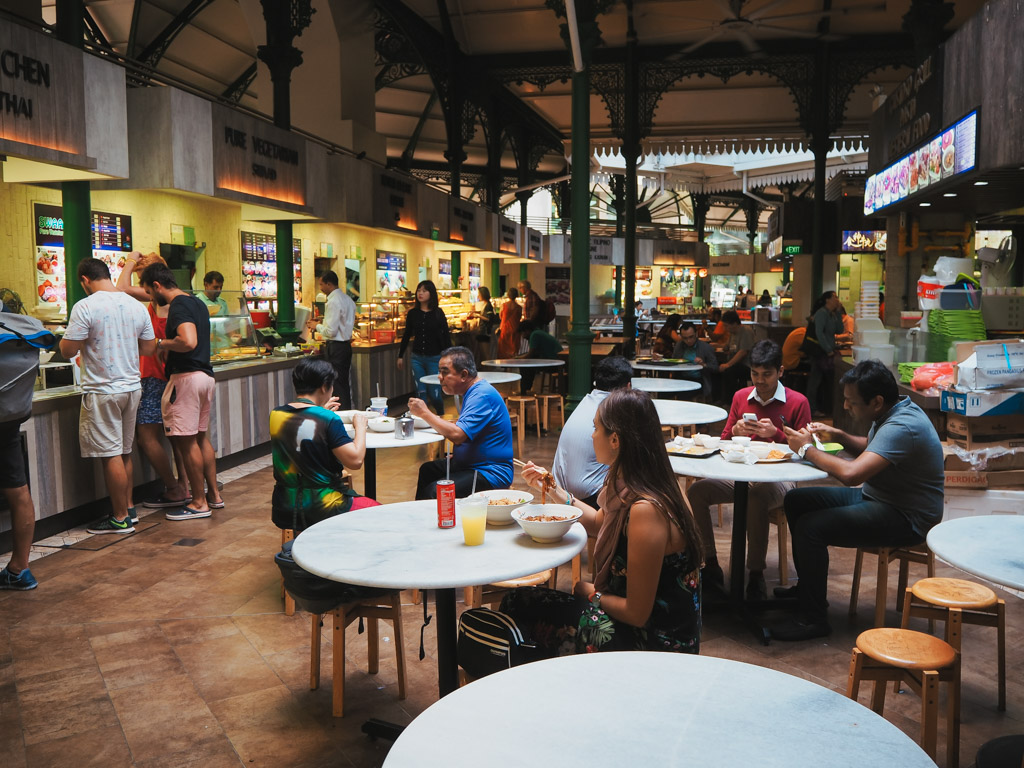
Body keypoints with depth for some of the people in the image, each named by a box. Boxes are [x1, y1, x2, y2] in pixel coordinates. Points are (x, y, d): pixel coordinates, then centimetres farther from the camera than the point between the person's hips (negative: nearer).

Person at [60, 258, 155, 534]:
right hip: (132, 387, 7)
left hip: (103, 392, -6)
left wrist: (64, 337, 8)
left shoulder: (85, 307, -13)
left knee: (111, 455, 0)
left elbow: (68, 350, -13)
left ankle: (120, 518, 7)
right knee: (125, 452, 17)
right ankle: (129, 507, 25)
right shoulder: (136, 306, 5)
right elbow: (148, 348, 11)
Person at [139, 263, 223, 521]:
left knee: (186, 441, -3)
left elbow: (188, 342, -30)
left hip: (187, 377, -10)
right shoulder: (197, 303, 16)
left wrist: (162, 344, -13)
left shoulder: (179, 306, -14)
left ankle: (199, 503, 3)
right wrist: (169, 348, 19)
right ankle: (213, 495, 21)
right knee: (200, 436, 16)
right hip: (205, 374, 10)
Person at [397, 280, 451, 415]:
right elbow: (406, 335, 13)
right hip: (417, 358, 2)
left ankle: (441, 417, 27)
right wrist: (400, 356, 14)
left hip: (435, 358, -2)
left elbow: (445, 336, -1)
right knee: (421, 393, 1)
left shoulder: (438, 313, -3)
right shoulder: (412, 313, 4)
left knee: (434, 393, -1)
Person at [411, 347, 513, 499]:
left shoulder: (482, 395, -19)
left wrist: (425, 413, -18)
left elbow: (457, 435, -28)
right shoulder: (473, 392, 15)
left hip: (490, 474, -11)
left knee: (434, 492, -24)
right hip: (470, 464, 11)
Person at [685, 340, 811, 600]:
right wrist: (736, 432, -6)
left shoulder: (797, 402, 0)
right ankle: (711, 566, -8)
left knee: (756, 497, -39)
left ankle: (756, 576, -22)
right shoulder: (740, 397, 13)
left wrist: (776, 434, -16)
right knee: (696, 491, -21)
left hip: (779, 478, -5)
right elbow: (724, 441, 17)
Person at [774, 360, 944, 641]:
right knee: (796, 501, 8)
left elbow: (851, 473, -39)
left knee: (809, 527, -25)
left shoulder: (902, 428, -28)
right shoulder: (892, 413, 3)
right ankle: (807, 588, 22)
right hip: (876, 496, 11)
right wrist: (838, 435, 5)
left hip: (905, 517, -10)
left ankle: (814, 618, -10)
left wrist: (807, 449, -23)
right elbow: (871, 448, 24)